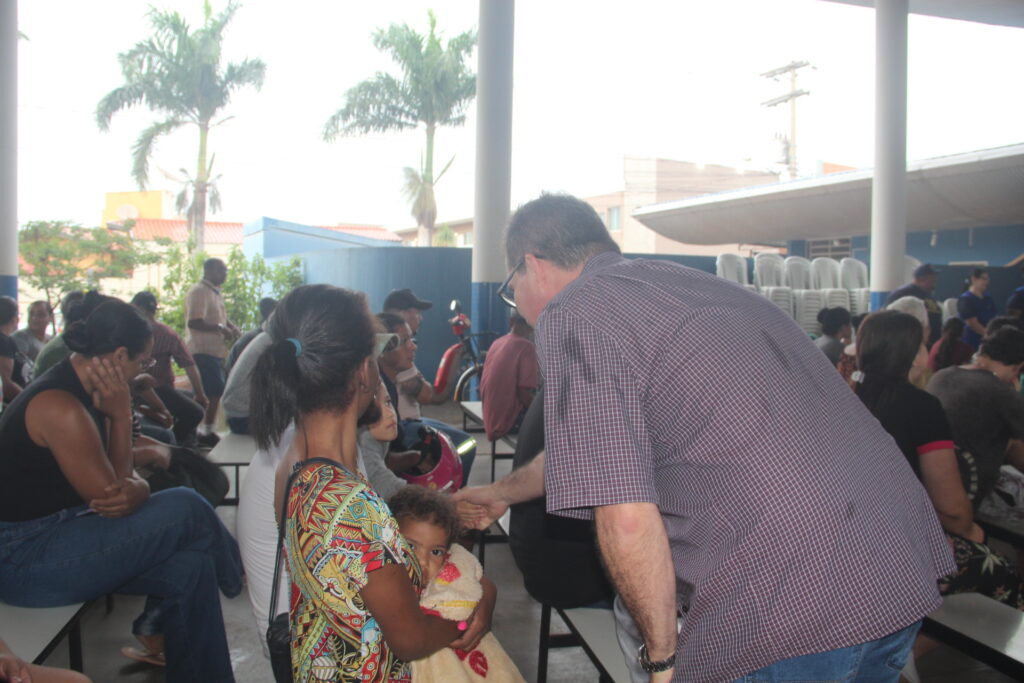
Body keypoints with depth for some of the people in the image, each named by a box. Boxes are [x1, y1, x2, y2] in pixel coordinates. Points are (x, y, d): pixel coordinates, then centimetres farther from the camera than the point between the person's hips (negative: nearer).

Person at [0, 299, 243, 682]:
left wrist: (136, 491, -21)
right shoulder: (60, 407, -25)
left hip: (56, 535, 9)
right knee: (184, 509, -14)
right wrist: (122, 414, -17)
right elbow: (109, 496, -19)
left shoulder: (85, 393, 6)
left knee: (189, 566, -6)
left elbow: (120, 478, 4)